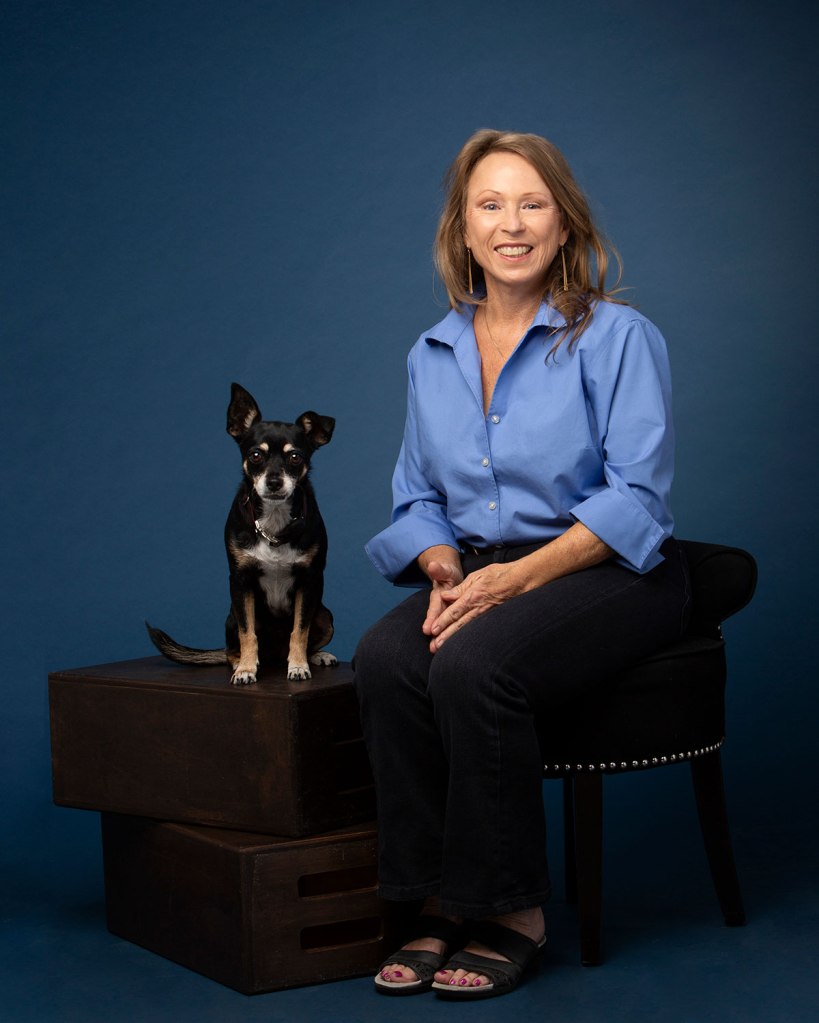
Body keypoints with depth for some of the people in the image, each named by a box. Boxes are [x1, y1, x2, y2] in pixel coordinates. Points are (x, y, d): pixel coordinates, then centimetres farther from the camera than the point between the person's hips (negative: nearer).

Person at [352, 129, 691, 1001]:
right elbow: (418, 500, 16)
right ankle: (437, 904, -18)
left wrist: (518, 575, -22)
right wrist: (445, 569, -7)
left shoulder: (617, 337, -4)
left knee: (472, 663, -33)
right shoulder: (431, 355, 12)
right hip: (481, 574, 5)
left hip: (605, 572, -5)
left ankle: (511, 909, -17)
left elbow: (635, 498, -11)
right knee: (384, 658, -27)